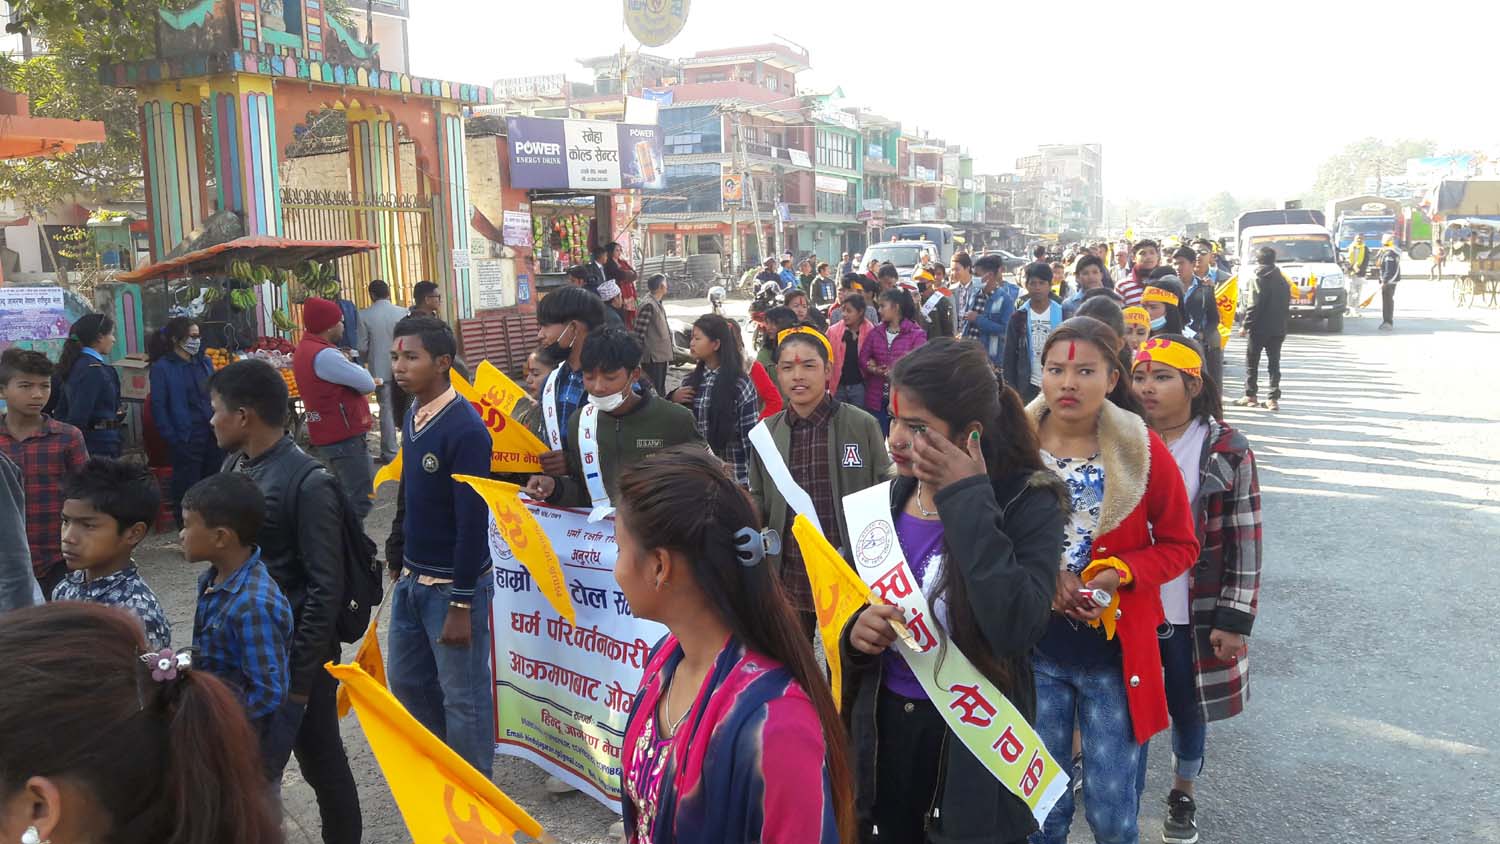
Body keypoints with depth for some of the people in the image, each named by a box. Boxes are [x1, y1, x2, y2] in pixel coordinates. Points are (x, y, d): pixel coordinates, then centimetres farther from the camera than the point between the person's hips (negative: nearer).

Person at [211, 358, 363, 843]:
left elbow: (326, 589, -19)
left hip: (293, 654, -7)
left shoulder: (307, 483, -19)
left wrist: (298, 674, -18)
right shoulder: (234, 464, 3)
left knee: (322, 764, 6)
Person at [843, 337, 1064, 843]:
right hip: (885, 723, 5)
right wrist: (856, 630, -13)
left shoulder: (1027, 501, -14)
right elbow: (852, 604, 10)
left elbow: (1016, 629, -29)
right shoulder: (888, 498, 0)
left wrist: (968, 499, -26)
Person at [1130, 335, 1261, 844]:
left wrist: (1234, 618, -9)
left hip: (1196, 617, -1)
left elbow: (1245, 541, -7)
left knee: (1189, 708, 17)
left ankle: (1183, 794, 42)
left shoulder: (1228, 451, -9)